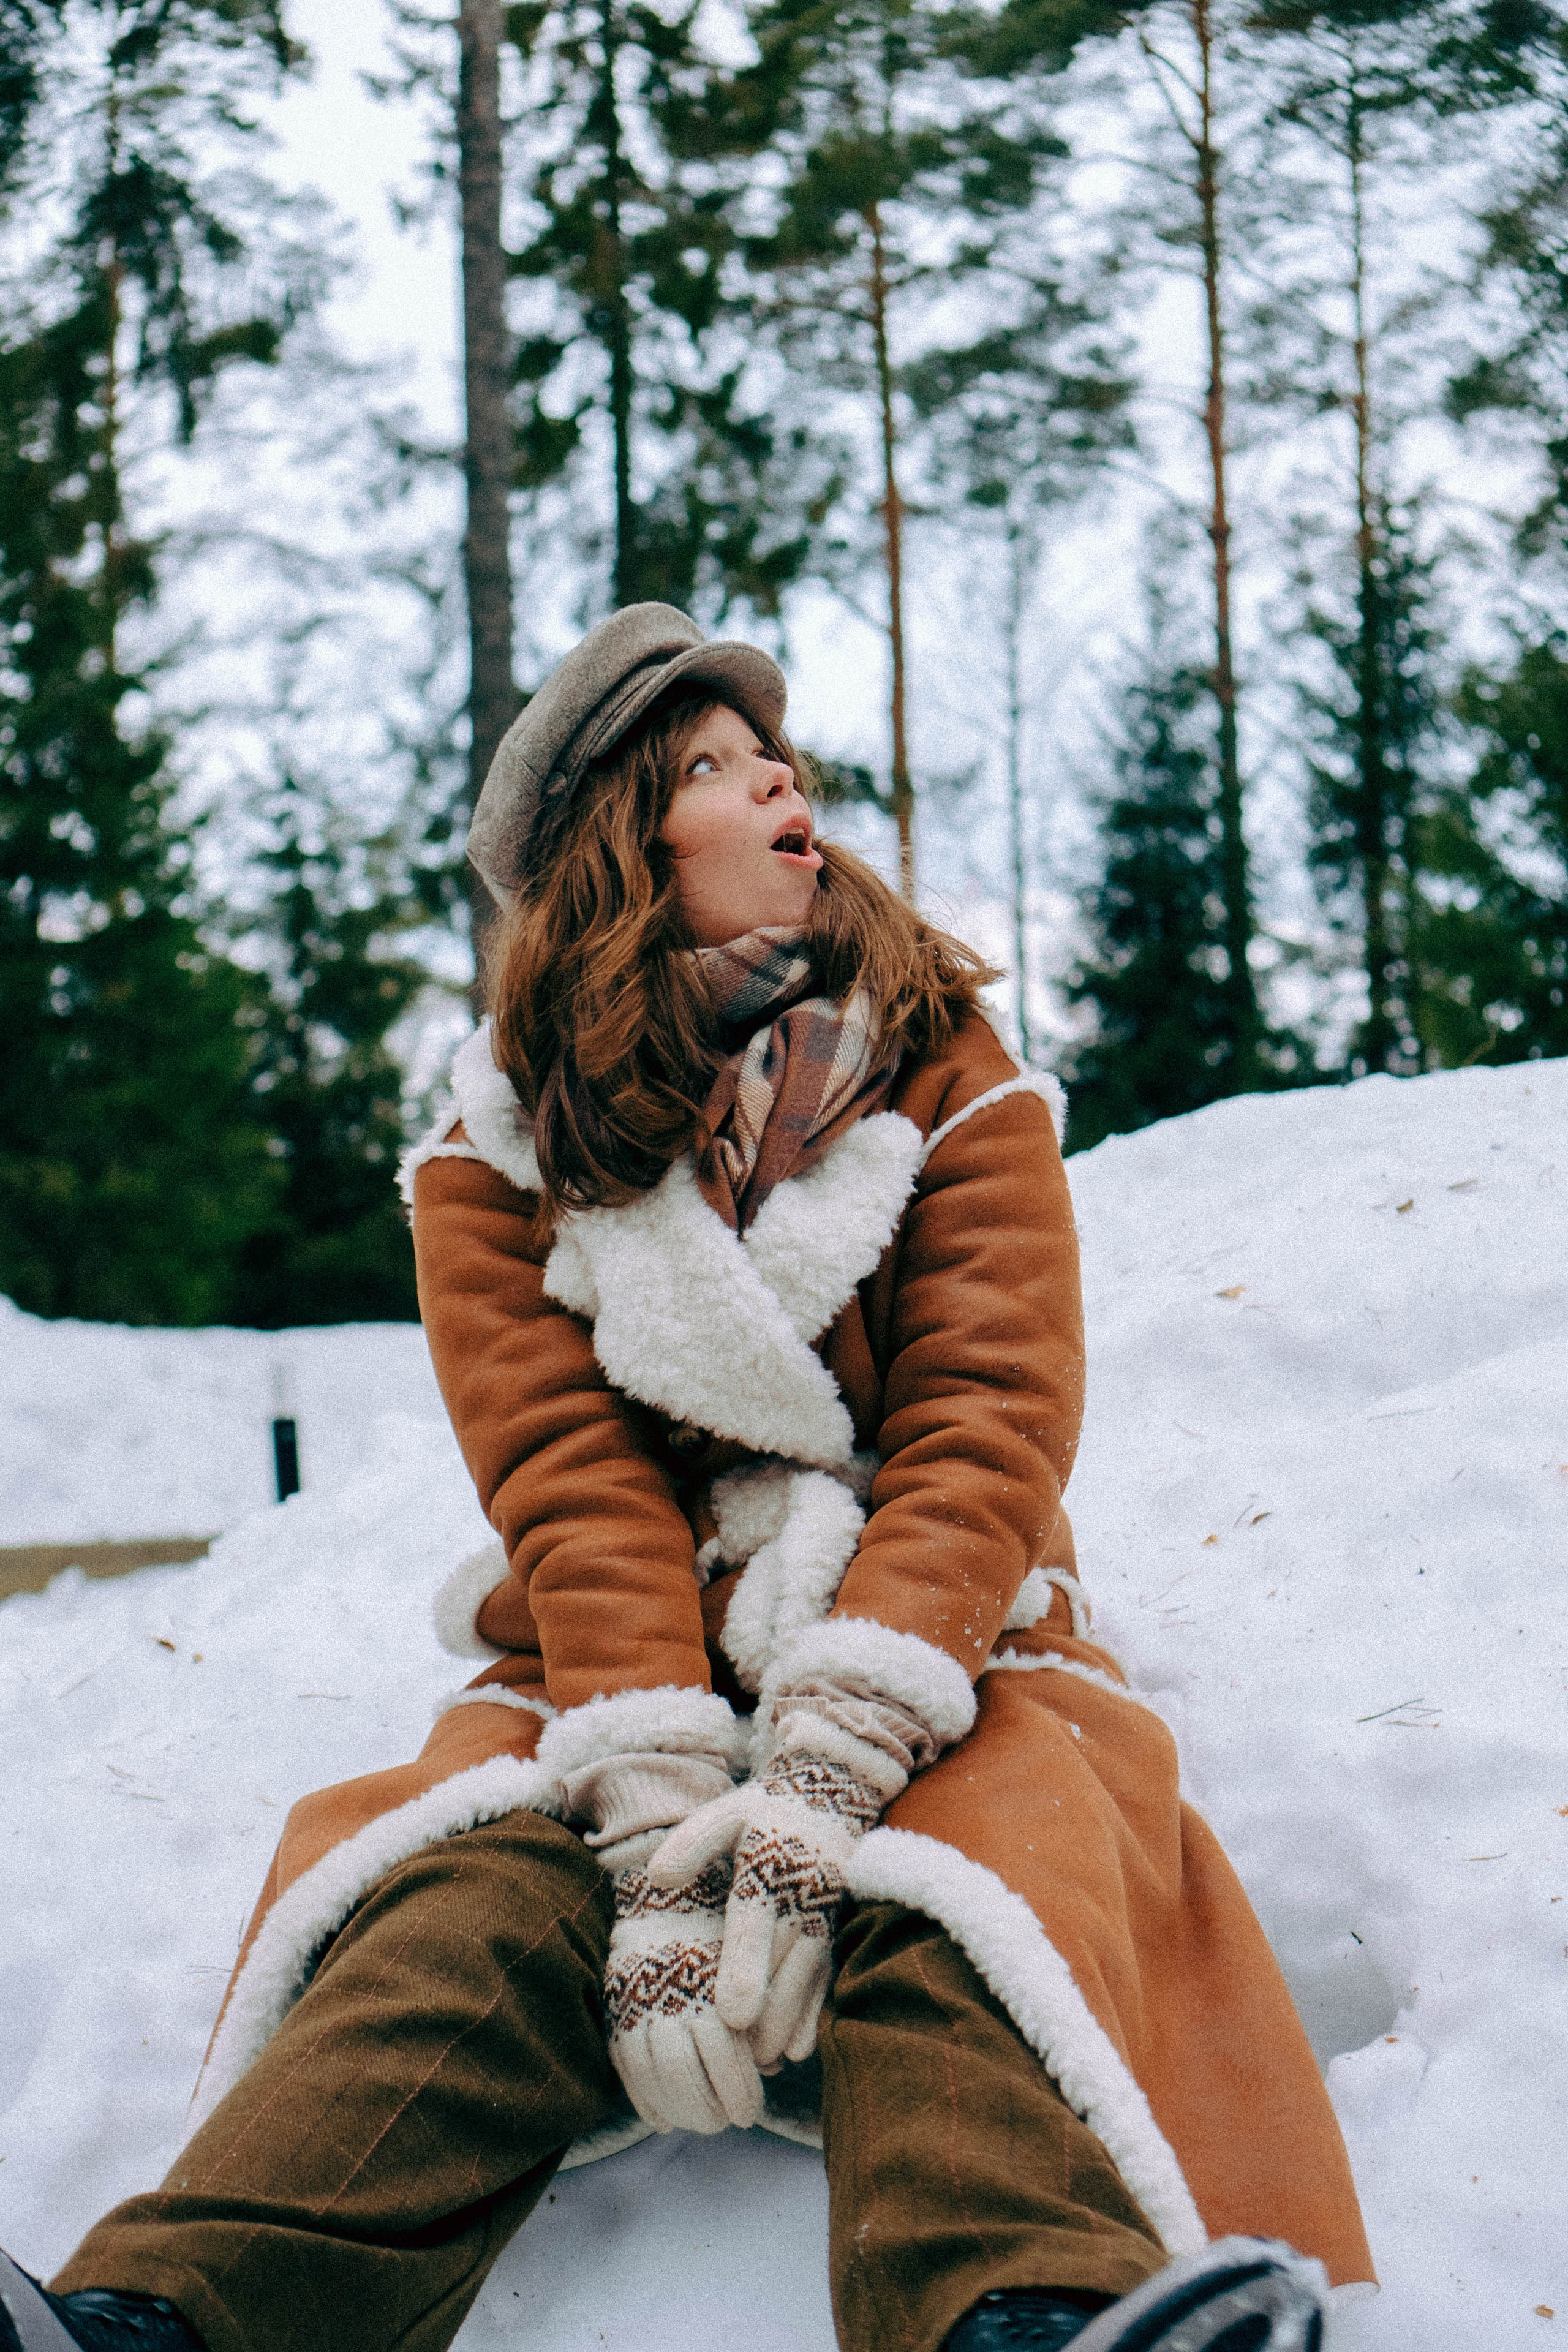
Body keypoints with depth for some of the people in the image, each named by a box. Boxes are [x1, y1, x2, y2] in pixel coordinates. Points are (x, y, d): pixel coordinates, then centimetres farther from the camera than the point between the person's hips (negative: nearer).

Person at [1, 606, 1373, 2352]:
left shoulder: (951, 1082, 4)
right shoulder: (498, 1147, 5)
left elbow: (981, 1437, -10)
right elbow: (570, 1483, -9)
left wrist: (814, 1786, -26)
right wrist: (659, 1832, -27)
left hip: (933, 1648, 0)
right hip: (619, 1671, 1)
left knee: (977, 1869, -34)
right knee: (469, 1912, -30)